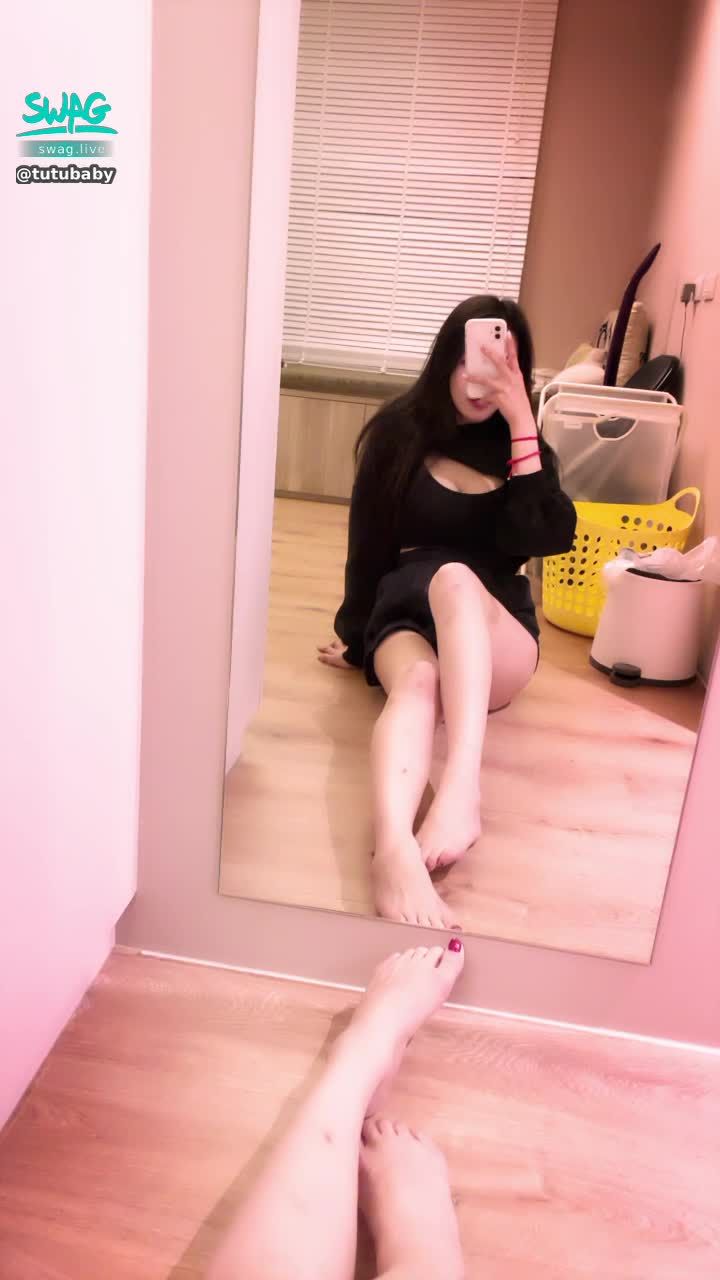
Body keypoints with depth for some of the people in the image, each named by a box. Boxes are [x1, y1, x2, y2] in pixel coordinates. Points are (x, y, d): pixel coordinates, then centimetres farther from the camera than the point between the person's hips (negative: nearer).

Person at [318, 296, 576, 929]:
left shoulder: (522, 444, 11)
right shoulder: (399, 429, 7)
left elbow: (552, 538, -8)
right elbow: (367, 543, 9)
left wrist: (522, 425, -10)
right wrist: (356, 637, 10)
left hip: (496, 638, 1)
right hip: (405, 616, 0)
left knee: (454, 578, -36)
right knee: (417, 680, -38)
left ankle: (462, 788, -54)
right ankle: (395, 851, -65)